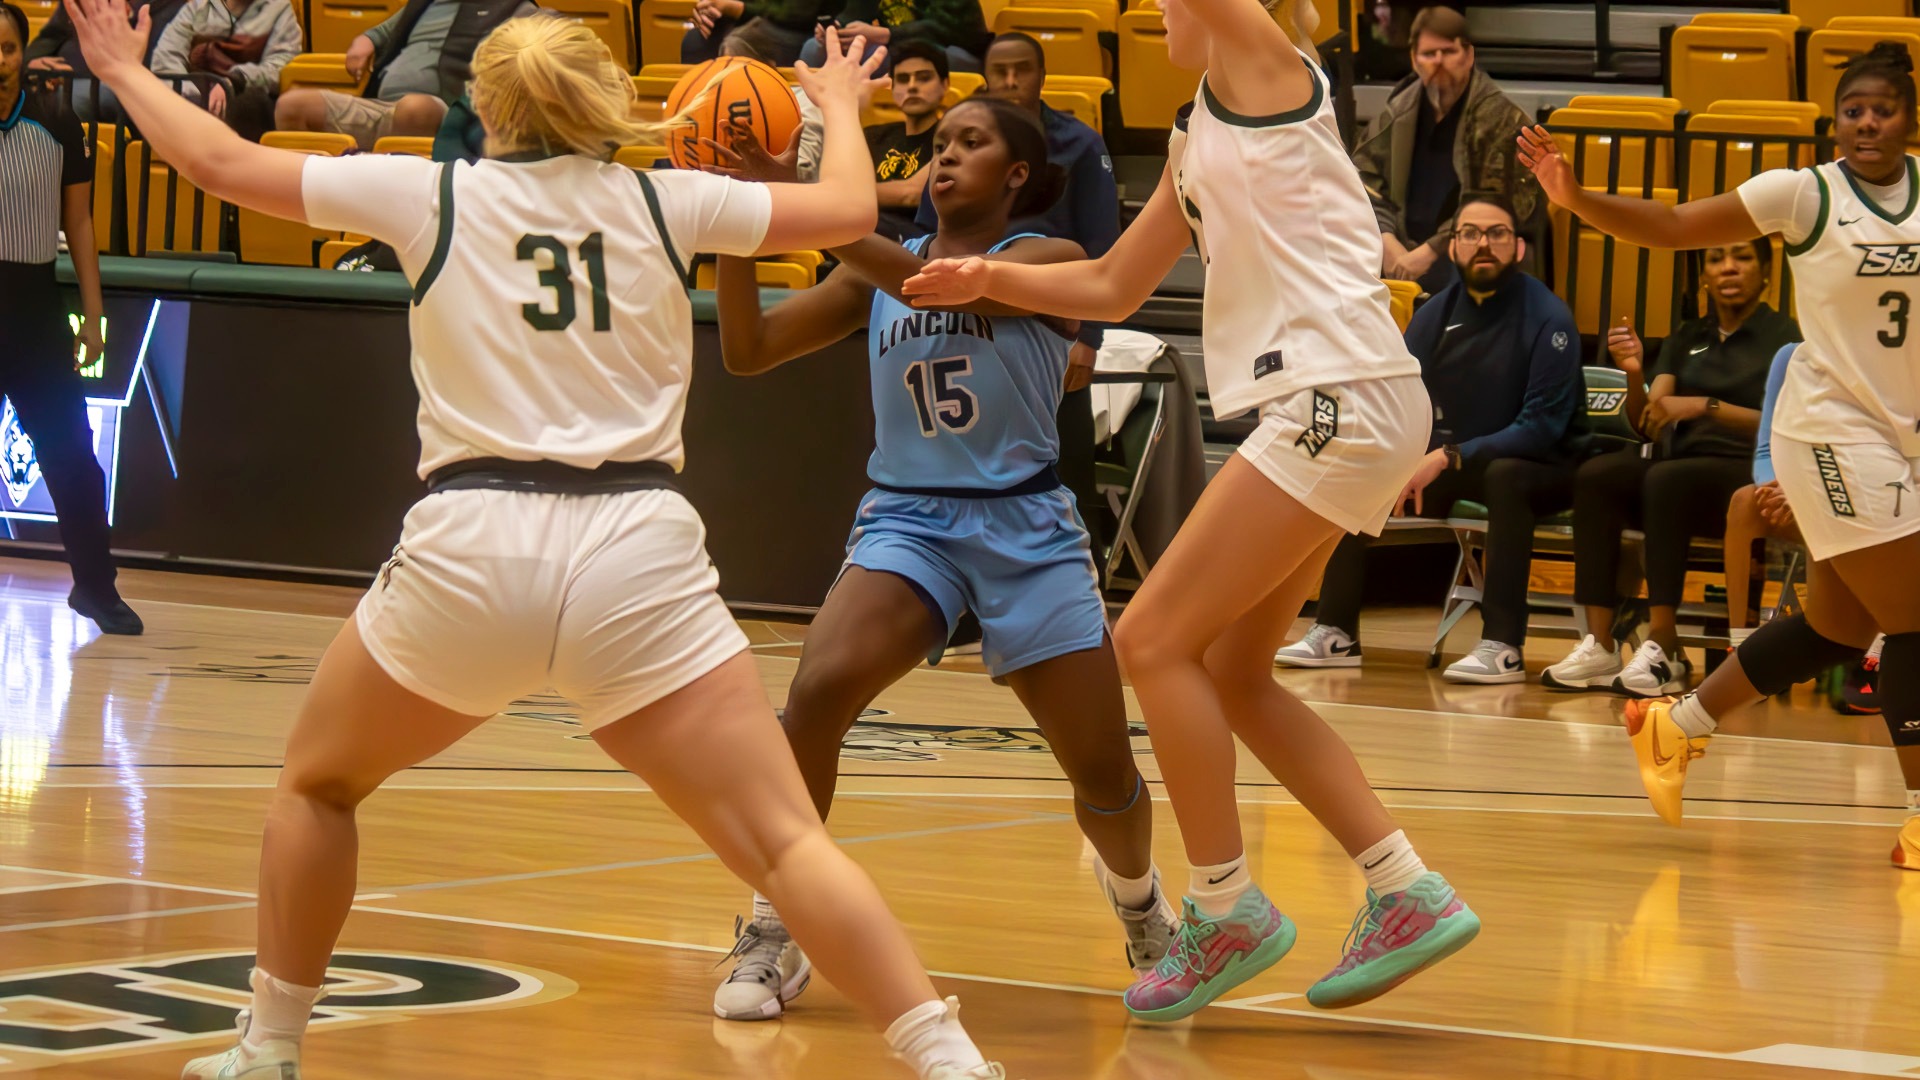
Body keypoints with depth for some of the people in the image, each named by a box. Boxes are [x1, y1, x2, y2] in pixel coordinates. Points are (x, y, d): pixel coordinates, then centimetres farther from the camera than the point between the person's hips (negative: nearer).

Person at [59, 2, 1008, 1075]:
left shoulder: (432, 194, 9)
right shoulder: (661, 201, 10)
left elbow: (223, 161, 15)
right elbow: (849, 211, 20)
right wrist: (839, 105, 40)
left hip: (469, 549, 0)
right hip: (639, 553, 0)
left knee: (319, 783, 27)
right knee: (786, 842, -5)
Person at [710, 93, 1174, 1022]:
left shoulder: (1048, 259, -2)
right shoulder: (876, 276, 9)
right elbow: (747, 351, 3)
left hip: (1026, 527, -1)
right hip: (907, 520, 2)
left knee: (1106, 776, 1)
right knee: (817, 692, -26)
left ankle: (1136, 892, 37)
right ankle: (772, 936, -14)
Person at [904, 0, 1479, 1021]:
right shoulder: (1199, 136, 20)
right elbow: (1111, 287, 26)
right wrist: (991, 277, 14)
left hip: (1338, 399, -10)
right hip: (1330, 412, 10)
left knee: (1155, 639, -7)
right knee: (1230, 673, 12)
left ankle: (1226, 908, 1)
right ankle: (1407, 893, 13)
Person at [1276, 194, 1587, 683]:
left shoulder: (1548, 318, -16)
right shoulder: (1435, 316, 1)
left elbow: (1543, 426, -23)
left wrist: (1449, 457, -30)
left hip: (1538, 469, -6)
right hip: (1453, 470, 6)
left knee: (1504, 476, -39)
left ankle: (1503, 645, -39)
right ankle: (1336, 634, -6)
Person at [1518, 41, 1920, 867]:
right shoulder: (1805, 195, -8)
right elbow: (1669, 226, -8)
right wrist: (1576, 199, -21)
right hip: (1833, 428, -6)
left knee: (1837, 628, 13)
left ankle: (1676, 724, 29)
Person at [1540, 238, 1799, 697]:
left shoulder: (1783, 335, 2)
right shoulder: (1687, 337, 18)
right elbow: (1647, 424, 9)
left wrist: (1704, 406, -20)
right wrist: (1634, 374, -10)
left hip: (1751, 474, -5)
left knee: (1666, 480, -36)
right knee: (1595, 476, -24)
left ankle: (1663, 649, -37)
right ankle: (1599, 646, -32)